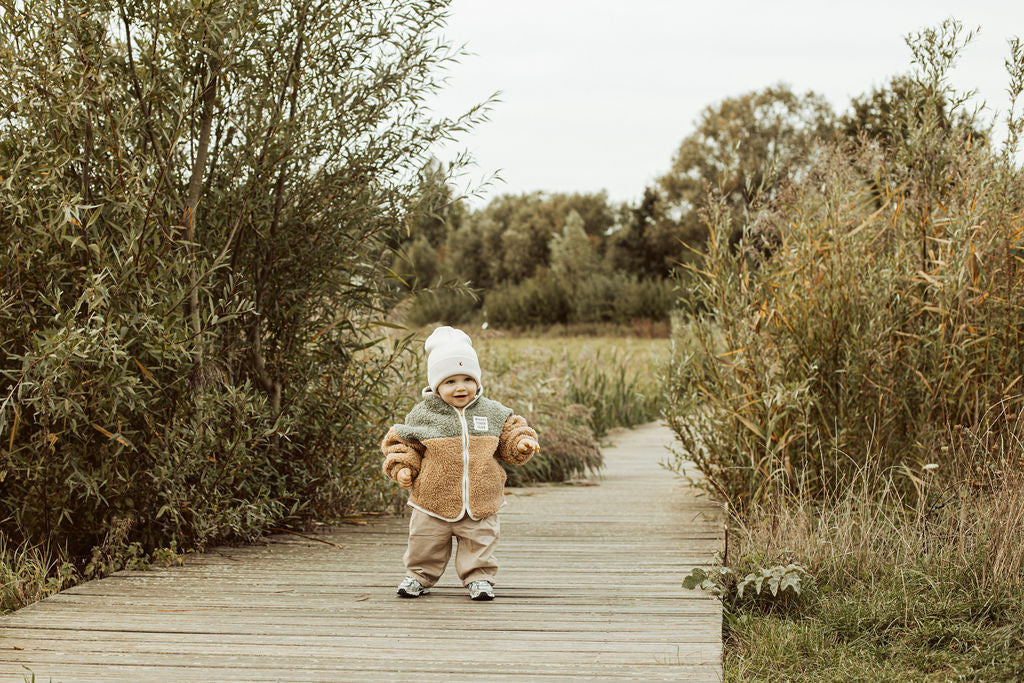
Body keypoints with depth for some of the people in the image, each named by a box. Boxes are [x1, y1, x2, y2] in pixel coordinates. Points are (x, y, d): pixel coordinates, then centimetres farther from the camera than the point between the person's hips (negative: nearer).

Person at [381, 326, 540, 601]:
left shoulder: (493, 413, 1)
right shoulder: (422, 414, -4)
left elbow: (509, 438, 10)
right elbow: (402, 443, 3)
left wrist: (522, 443, -10)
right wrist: (402, 467, -11)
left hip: (480, 504, 1)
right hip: (434, 501, 0)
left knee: (480, 542, 7)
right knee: (426, 543, 10)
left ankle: (479, 578, 25)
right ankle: (419, 577, 30)